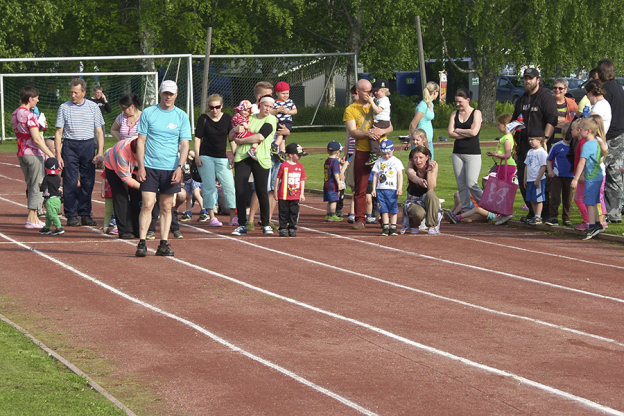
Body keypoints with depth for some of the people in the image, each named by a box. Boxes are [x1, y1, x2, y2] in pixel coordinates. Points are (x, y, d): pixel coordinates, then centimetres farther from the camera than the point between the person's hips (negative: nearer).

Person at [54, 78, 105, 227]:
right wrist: (58, 155, -5)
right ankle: (71, 216, 2)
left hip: (88, 146, 2)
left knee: (88, 182, 3)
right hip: (70, 146, -1)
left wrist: (100, 152, -3)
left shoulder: (93, 107, 6)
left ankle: (85, 214, 11)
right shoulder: (64, 107, 3)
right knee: (70, 182, -4)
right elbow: (58, 132, 3)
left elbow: (99, 131, 7)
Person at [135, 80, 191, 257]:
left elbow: (184, 144, 3)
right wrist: (141, 166, -6)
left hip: (171, 169, 2)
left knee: (166, 207, 5)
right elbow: (141, 141, 3)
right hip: (150, 167, -1)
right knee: (147, 205, -8)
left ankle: (163, 244, 8)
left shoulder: (182, 116, 5)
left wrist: (179, 167, -10)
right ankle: (142, 243, -8)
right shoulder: (148, 113, 3)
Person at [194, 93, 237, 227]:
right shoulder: (203, 119, 0)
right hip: (206, 157, -2)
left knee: (230, 186, -5)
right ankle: (212, 218, -3)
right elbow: (197, 138, 1)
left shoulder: (227, 118, 6)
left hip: (222, 158, 2)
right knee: (209, 188, -6)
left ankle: (233, 217, -1)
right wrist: (197, 156, -8)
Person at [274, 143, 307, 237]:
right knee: (284, 212, 3)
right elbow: (278, 178, 1)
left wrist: (302, 194, 6)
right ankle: (283, 228, 11)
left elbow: (302, 180, 10)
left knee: (294, 213, 5)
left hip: (295, 196, 3)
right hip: (283, 195, -3)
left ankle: (292, 228, 13)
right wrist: (275, 191, 2)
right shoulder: (284, 165, -5)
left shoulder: (300, 166, 7)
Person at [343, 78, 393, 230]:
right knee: (360, 187, -3)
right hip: (362, 153, -2)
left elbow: (390, 127, 9)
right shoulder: (351, 110, 6)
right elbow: (352, 132, -5)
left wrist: (381, 131, -14)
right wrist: (367, 133, -23)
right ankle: (360, 219, 2)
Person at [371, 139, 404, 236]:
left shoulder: (396, 161, 3)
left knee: (393, 208, -2)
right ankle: (386, 227, 6)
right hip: (380, 189, 2)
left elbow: (400, 175, -1)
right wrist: (374, 189, 6)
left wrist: (400, 187, -10)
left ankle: (393, 227, 3)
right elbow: (375, 176, 11)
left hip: (392, 189, -2)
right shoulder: (379, 162, 10)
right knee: (384, 209, 3)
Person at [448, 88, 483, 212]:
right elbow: (450, 133, 1)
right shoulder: (454, 114, 11)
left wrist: (458, 130, -2)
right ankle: (465, 210, 7)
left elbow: (474, 132, -14)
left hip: (473, 153, -5)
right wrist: (466, 134, -8)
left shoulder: (476, 113, 0)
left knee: (471, 184, -13)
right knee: (461, 185, 3)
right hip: (458, 153, 5)